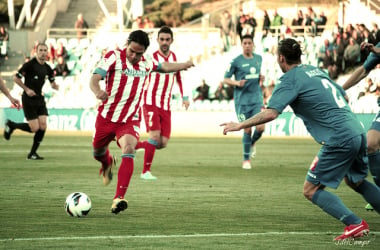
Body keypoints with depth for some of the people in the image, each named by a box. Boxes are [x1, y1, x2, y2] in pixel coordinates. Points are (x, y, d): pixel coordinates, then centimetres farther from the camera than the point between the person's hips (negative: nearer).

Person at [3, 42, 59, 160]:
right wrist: (27, 89, -16)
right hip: (29, 100, -6)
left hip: (40, 98, 6)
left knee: (43, 126, -6)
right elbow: (16, 78, -9)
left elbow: (52, 82, 18)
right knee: (35, 128, -10)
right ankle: (11, 125, 15)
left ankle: (32, 153, 6)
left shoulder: (47, 68, 6)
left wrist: (54, 85, -6)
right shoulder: (29, 65, -13)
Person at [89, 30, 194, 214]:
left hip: (130, 120, 1)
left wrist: (183, 65, 34)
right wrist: (97, 92, -47)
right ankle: (108, 164, 59)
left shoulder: (146, 63, 3)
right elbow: (95, 78, -26)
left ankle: (119, 199, -34)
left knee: (128, 150, -26)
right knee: (98, 152, 18)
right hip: (107, 116, -1)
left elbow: (163, 67, 28)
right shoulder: (114, 57, -13)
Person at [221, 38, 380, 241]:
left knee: (311, 190, -1)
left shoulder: (290, 79, -6)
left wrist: (240, 125, -10)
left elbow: (270, 113, -18)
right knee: (356, 181, 29)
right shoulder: (315, 70, 18)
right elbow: (343, 96, 26)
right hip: (357, 131, 8)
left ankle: (355, 224, -10)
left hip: (339, 139, -8)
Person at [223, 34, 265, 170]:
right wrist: (237, 83, -17)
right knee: (247, 130, -4)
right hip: (242, 101, -3)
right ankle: (246, 159, 13)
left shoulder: (259, 58, 9)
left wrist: (261, 78, 4)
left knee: (260, 128, -11)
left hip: (257, 99, 3)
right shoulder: (236, 61, -5)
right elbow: (226, 79, 1)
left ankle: (252, 143, 25)